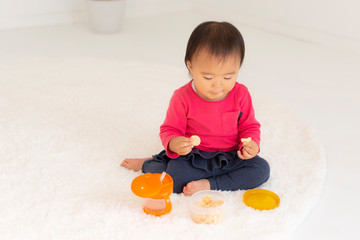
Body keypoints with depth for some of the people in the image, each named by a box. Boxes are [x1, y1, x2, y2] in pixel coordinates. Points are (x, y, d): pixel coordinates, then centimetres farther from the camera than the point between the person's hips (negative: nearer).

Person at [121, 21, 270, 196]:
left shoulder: (241, 94, -5)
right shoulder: (182, 98, -12)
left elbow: (249, 127, 5)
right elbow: (169, 130, -4)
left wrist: (252, 145, -17)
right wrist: (174, 144, -28)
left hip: (230, 157, 3)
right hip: (193, 158, -3)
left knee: (261, 170, -19)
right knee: (175, 179, -30)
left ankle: (207, 184, -20)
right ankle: (148, 164, 4)